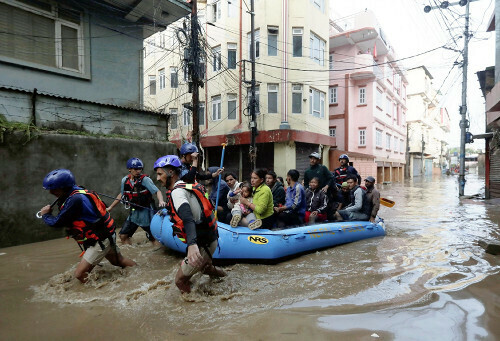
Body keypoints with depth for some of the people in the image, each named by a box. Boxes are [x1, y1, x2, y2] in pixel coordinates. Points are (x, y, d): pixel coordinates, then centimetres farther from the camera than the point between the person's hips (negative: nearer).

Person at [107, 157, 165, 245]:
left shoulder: (145, 179, -16)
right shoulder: (125, 180, 0)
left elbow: (157, 191, -23)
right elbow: (121, 195, 16)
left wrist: (161, 201, -43)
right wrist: (110, 207, 22)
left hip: (146, 212, -5)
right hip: (134, 213, 5)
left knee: (154, 238, -2)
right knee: (123, 235, 5)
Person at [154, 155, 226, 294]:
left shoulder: (177, 192, -17)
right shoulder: (186, 186, 10)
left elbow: (188, 218, -34)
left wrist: (192, 244, -48)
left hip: (203, 244, -10)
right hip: (210, 238, 10)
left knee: (181, 280, 2)